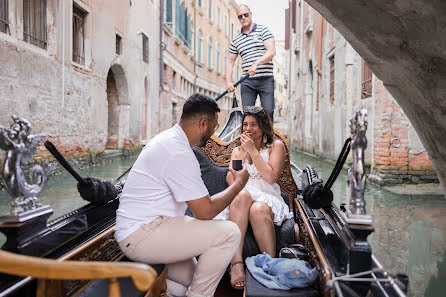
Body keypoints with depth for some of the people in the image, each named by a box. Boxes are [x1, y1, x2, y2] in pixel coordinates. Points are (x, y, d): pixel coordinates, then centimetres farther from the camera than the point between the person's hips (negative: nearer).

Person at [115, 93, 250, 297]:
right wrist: (239, 184, -6)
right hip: (142, 234, -10)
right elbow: (205, 211, -19)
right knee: (229, 233, -17)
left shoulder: (167, 139, 11)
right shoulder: (179, 154, -22)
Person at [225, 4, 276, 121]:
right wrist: (228, 81, 1)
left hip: (266, 80, -3)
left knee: (268, 112, -8)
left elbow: (272, 51, -8)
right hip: (247, 82, 3)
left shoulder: (263, 30, 5)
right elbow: (230, 61, 16)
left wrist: (256, 64, -22)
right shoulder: (236, 40, 15)